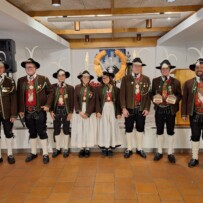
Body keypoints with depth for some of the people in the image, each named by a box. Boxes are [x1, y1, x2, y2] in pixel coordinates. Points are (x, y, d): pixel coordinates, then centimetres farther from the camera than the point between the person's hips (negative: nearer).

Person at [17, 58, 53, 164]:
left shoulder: (43, 79, -1)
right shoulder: (21, 80, 8)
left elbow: (50, 92, 0)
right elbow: (19, 95, 9)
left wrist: (48, 105, -10)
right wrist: (20, 109, 3)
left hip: (40, 111, -3)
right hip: (27, 111, 3)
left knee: (42, 132, 3)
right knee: (32, 132, 15)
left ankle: (45, 154, 14)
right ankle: (33, 153, 28)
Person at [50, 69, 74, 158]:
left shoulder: (70, 88, 0)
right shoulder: (53, 87, 2)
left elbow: (72, 101, -1)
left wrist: (70, 112, -7)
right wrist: (51, 111, -6)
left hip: (66, 110, -1)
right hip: (56, 110, 1)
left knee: (66, 130, 8)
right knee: (56, 130, 9)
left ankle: (66, 148, 19)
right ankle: (58, 148, 22)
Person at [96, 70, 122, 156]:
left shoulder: (116, 89, 4)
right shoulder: (99, 88, 2)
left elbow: (118, 102, 4)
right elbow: (97, 101, -2)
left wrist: (118, 112, -1)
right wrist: (98, 111, -12)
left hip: (112, 109, 1)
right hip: (103, 109, -1)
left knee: (112, 128, 3)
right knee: (104, 128, 3)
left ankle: (110, 147, 11)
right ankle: (104, 147, 11)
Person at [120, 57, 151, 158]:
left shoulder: (146, 79, 6)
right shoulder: (125, 78, 1)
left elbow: (148, 94, 4)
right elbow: (122, 94, -3)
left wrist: (147, 108, -3)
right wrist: (124, 108, -10)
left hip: (141, 109, 1)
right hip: (129, 109, -1)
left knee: (140, 129, 11)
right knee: (129, 129, 8)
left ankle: (139, 149, 26)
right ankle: (129, 149, 22)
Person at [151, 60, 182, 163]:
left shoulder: (176, 82, -1)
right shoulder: (155, 81, 3)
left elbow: (180, 95, 2)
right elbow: (152, 93, 8)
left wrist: (175, 99, -18)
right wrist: (154, 98, -13)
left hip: (171, 110, -1)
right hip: (159, 109, 1)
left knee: (170, 132, 9)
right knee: (159, 131, 11)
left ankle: (170, 153, 23)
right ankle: (159, 152, 26)